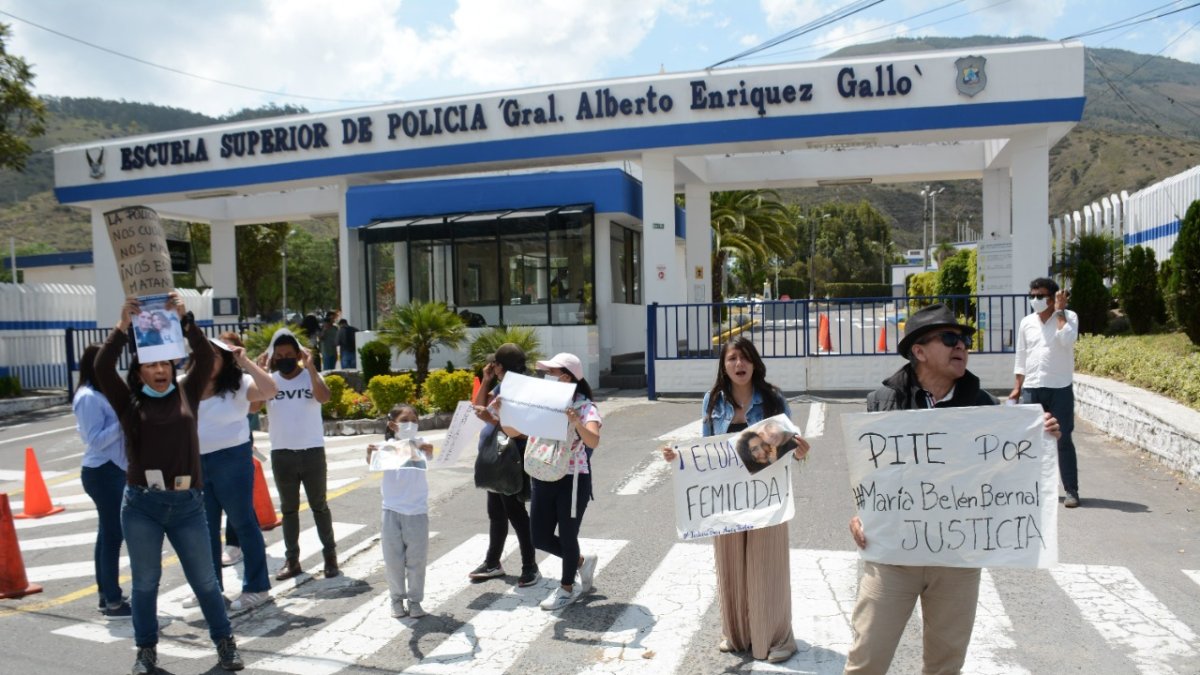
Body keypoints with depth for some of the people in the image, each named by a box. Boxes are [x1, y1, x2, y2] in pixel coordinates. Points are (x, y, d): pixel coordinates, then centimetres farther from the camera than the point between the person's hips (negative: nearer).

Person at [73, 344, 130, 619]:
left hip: (111, 470, 10)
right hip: (103, 472, -10)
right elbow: (95, 440, -20)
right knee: (113, 535, -6)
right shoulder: (89, 397, -15)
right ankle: (113, 602, 0)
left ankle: (106, 595, 22)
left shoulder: (99, 394, 14)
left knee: (108, 533, 13)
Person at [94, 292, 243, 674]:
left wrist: (184, 320, -10)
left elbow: (205, 360, -4)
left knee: (204, 579, 9)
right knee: (145, 582, 11)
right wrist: (123, 326, -15)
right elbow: (102, 368, -9)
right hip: (141, 504, 0)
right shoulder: (129, 402, 4)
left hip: (186, 503, 1)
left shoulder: (186, 395, 7)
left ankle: (225, 642, 22)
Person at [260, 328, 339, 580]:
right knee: (288, 508, 11)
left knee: (319, 506, 8)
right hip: (281, 454, 2)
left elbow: (324, 397, -24)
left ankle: (330, 555, 17)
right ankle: (291, 560, 19)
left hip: (312, 451, -2)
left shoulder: (310, 376, -4)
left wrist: (310, 367, -25)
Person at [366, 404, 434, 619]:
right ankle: (397, 598, 24)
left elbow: (429, 455, -23)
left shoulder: (419, 443, -2)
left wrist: (428, 450, -47)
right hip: (392, 511, 1)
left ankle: (415, 600, 19)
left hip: (417, 511, 0)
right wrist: (370, 454, -42)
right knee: (394, 559, 10)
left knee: (416, 560, 7)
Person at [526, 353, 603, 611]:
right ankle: (582, 561, 35)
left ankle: (567, 588, 30)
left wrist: (576, 422, -45)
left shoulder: (585, 406, -11)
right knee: (539, 538, 9)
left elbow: (594, 441, -27)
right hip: (543, 480, 6)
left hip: (572, 480, -6)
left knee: (567, 536, 5)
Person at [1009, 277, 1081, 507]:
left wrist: (1059, 312, -16)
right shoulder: (1026, 323, 8)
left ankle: (1071, 490, 6)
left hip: (1060, 389, -4)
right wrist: (1017, 387, 9)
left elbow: (1067, 340, -23)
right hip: (1031, 389, 4)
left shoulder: (1068, 317, -2)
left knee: (1063, 440, -1)